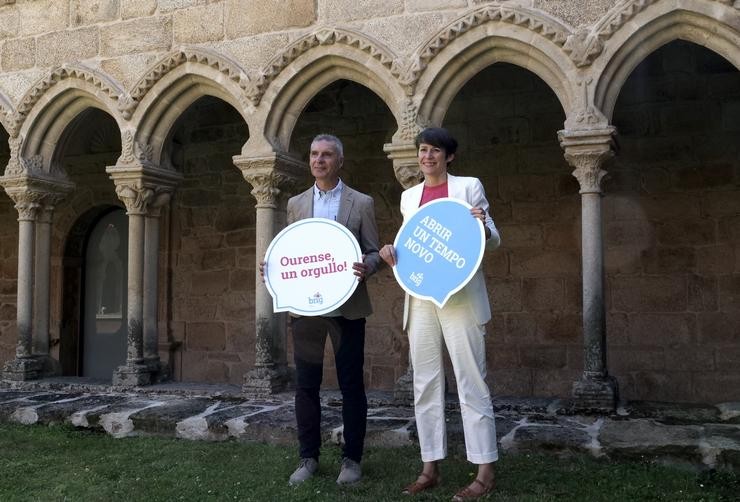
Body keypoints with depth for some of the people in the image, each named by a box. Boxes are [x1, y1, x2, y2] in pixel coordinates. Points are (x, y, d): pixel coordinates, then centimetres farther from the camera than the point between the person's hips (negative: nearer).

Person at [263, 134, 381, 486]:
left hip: (346, 307, -2)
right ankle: (308, 457, 19)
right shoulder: (296, 204, 12)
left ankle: (351, 458, 16)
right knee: (306, 386, 6)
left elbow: (373, 252, 2)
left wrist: (367, 266, -20)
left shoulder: (361, 203, 3)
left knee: (351, 385, 4)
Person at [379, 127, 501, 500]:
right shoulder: (409, 196, 14)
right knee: (425, 385, 6)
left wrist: (483, 227, -19)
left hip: (460, 298, -4)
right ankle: (430, 468, 15)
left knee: (471, 382, -3)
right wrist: (392, 255, -1)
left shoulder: (469, 186, 3)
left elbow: (493, 241, 3)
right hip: (420, 299, 5)